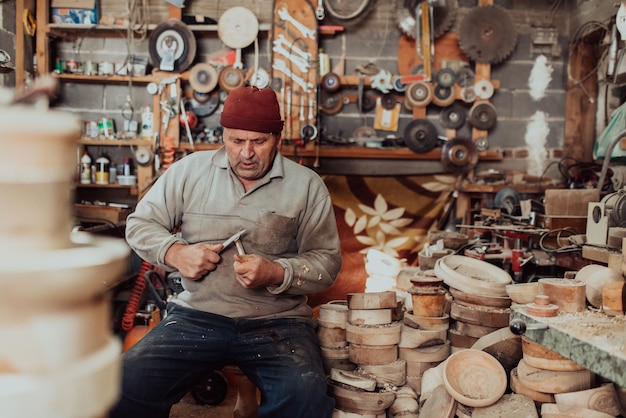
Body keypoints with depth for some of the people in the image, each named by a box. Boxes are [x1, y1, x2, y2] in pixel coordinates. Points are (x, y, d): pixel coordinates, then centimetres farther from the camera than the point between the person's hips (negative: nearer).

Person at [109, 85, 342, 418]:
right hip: (197, 315, 2)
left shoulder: (307, 185, 4)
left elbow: (327, 260, 3)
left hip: (277, 322, -1)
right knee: (129, 380, -23)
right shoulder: (189, 170, 7)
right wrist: (175, 253, -7)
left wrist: (277, 273, -16)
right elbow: (139, 224, 14)